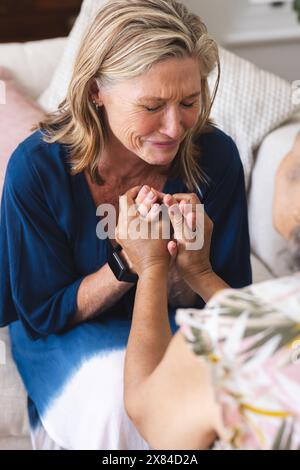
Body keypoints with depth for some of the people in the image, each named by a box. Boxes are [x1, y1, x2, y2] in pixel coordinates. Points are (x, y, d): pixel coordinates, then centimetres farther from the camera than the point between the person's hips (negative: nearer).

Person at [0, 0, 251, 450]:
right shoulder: (38, 168, -23)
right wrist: (127, 264, -32)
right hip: (68, 332, -2)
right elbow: (43, 313, -13)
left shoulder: (215, 157, -19)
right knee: (118, 392, -35)